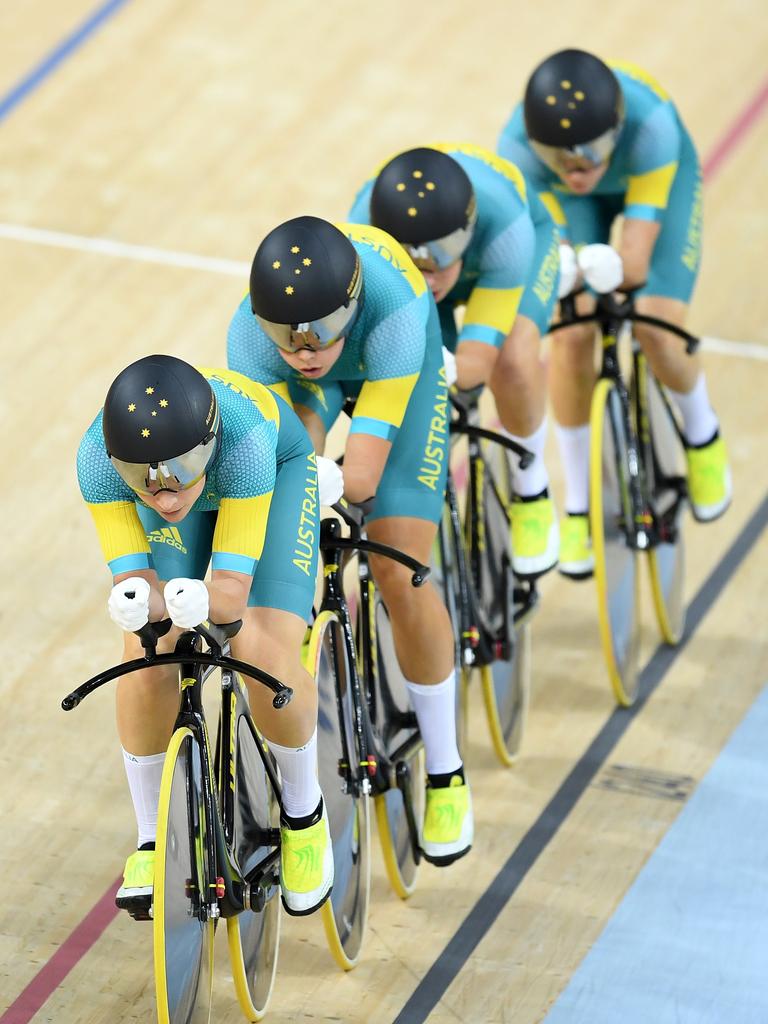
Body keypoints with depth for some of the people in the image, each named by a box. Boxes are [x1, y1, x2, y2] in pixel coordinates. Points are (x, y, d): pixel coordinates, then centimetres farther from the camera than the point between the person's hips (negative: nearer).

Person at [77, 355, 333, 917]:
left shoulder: (244, 438, -44)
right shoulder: (98, 455, -37)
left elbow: (234, 587, -41)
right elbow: (131, 576, -32)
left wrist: (198, 601, -64)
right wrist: (137, 601, -56)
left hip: (281, 466, -2)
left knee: (264, 654, -21)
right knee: (146, 655, -18)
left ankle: (303, 812, 8)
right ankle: (152, 841, 2)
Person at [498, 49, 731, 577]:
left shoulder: (649, 124, -44)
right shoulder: (518, 147, -38)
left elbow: (637, 262, -42)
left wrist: (611, 267, -65)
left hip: (662, 176, -1)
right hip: (565, 197, 1)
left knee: (657, 328, -18)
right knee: (571, 333, -15)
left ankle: (701, 433, 17)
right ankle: (578, 502, 6)